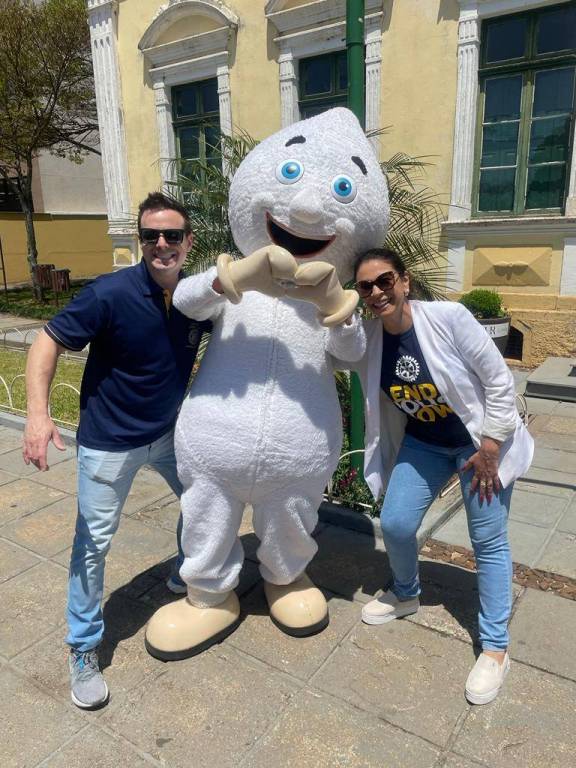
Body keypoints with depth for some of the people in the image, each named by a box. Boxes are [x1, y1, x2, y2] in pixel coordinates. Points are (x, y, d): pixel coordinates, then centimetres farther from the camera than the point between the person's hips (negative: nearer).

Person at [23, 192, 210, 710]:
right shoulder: (111, 294, -24)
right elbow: (49, 342, -19)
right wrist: (38, 413, -30)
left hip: (169, 433, 6)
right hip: (109, 442, -5)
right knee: (94, 542, 3)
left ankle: (186, 576, 49)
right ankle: (84, 650, 24)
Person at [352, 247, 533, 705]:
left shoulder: (449, 317, -25)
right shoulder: (368, 337, -11)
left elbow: (500, 380, -18)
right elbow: (380, 403, 3)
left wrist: (489, 448, -17)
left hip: (480, 439, -4)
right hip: (422, 444, 4)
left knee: (488, 541, 1)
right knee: (395, 524, -1)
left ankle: (495, 648, 20)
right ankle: (405, 595, 31)